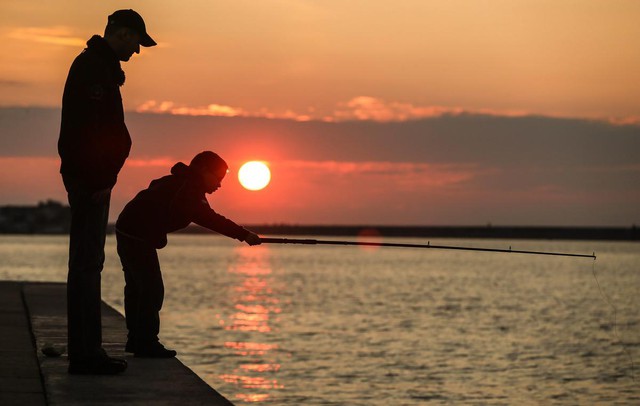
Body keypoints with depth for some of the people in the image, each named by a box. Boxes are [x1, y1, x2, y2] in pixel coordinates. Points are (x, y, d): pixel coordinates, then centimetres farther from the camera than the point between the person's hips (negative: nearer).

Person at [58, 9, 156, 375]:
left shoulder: (101, 66, 20)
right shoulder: (94, 67, -13)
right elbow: (88, 126, -21)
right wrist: (99, 180, -23)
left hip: (91, 179, 11)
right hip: (91, 179, -11)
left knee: (87, 263, 11)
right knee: (87, 263, -9)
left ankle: (86, 351, 16)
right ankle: (85, 354, -8)